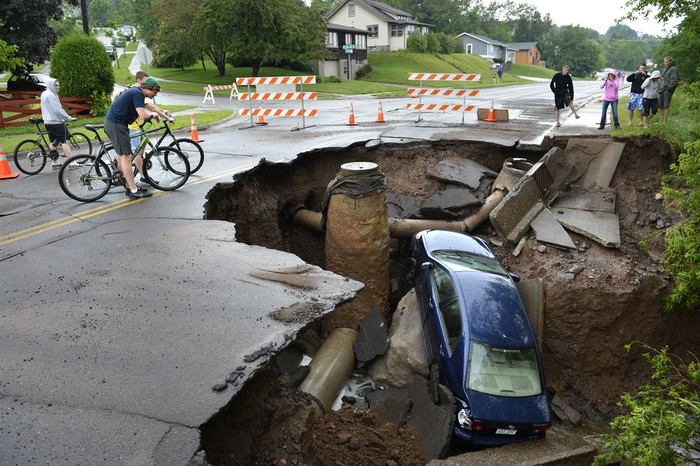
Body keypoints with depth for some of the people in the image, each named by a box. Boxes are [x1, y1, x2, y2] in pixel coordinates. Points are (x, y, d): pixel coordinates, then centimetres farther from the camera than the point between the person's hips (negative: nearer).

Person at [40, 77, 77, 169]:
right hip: (56, 122, -10)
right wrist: (69, 118, -14)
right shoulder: (51, 95, -16)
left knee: (52, 142, 10)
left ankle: (55, 162, 13)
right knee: (64, 141, -8)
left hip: (47, 122, 10)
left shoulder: (44, 94, 15)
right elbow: (58, 110, -19)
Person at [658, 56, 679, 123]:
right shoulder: (665, 69, 21)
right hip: (662, 89, 8)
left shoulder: (673, 69, -5)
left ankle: (664, 121, -9)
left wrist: (669, 88, -17)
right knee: (661, 106, 7)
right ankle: (661, 120, 14)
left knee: (666, 106, -9)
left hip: (668, 90, -8)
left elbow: (674, 80, -12)